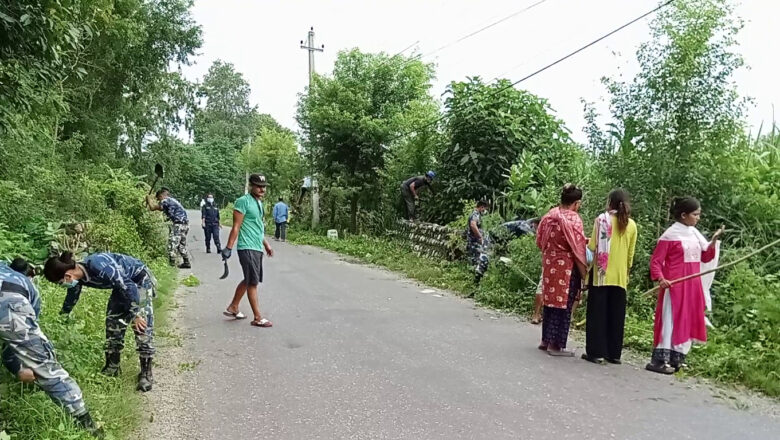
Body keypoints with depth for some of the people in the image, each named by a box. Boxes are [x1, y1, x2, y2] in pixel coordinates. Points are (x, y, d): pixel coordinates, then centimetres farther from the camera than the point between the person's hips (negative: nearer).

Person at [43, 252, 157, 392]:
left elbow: (128, 286, -30)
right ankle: (112, 367, 19)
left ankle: (146, 374, -8)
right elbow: (71, 299, 12)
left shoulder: (98, 266, -35)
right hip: (123, 283, 8)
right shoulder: (78, 275, -9)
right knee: (113, 323, 7)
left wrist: (136, 314, -26)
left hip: (140, 279, -8)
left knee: (142, 328, -13)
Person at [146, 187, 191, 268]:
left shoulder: (165, 200, -5)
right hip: (185, 224, 9)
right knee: (182, 245, 17)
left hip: (178, 224, -9)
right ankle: (186, 263, 20)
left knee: (172, 244, -6)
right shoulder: (172, 200, 22)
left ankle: (172, 263, -6)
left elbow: (153, 208, -7)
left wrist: (148, 200, 9)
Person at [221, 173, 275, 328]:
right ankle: (257, 318, 1)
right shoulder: (243, 202, -11)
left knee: (248, 280, 16)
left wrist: (266, 245, 25)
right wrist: (229, 248, -17)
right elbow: (236, 227, -15)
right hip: (247, 248, -9)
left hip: (257, 248, 9)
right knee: (253, 282, -5)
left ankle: (233, 308, 30)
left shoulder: (259, 202, 16)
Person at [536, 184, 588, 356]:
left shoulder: (549, 215, 4)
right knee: (564, 305, 2)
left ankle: (546, 340, 25)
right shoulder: (573, 219, -15)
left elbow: (540, 241, 12)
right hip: (567, 267, -7)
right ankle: (556, 345, 7)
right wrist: (584, 272, -7)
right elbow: (577, 249, -14)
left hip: (549, 265, 7)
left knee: (550, 302, 16)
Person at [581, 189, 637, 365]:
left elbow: (592, 246, -9)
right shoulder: (631, 225, 5)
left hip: (601, 273, -3)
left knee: (597, 312, 2)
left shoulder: (602, 219, -6)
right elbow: (631, 254, 9)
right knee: (616, 315, 9)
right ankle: (614, 353, 13)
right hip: (620, 276, 4)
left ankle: (596, 351, 2)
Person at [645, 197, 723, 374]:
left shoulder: (694, 233, 10)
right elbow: (655, 261, -12)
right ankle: (658, 360, -3)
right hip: (674, 285, -8)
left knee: (687, 321, 11)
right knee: (670, 320, -7)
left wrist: (713, 241, -3)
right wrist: (660, 279, -26)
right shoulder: (670, 235, -12)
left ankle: (676, 359, 20)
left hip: (692, 285, 8)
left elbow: (705, 257, 12)